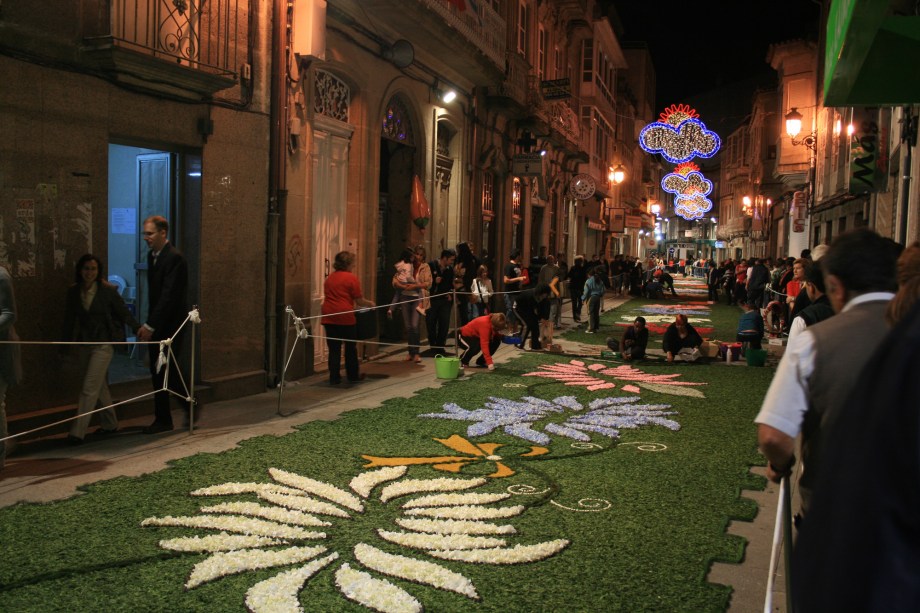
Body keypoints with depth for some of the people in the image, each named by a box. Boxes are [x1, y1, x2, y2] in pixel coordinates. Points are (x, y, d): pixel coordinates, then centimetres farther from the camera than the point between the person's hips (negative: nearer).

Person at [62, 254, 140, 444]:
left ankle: (77, 432, -7)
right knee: (100, 386, 14)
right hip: (83, 344, 5)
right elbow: (69, 321, 11)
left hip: (103, 344, -4)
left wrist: (138, 328, -9)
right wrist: (64, 346, 12)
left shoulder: (108, 291, -7)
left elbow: (124, 313, -1)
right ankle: (109, 424, 29)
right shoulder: (73, 293, 5)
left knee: (89, 389, -8)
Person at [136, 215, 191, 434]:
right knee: (160, 371, 10)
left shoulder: (174, 258, -16)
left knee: (162, 371, -4)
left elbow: (169, 296, -22)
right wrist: (148, 324, 12)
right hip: (157, 325, 8)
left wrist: (150, 326, -23)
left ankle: (163, 420, 11)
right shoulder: (152, 255, 12)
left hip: (170, 325, -8)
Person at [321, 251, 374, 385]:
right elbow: (359, 301, -6)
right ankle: (353, 376, 21)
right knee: (350, 347, 11)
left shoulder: (329, 278, 13)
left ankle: (334, 378, 8)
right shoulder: (351, 278, -5)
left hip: (328, 316, 5)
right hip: (345, 316, -5)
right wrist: (370, 304, 14)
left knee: (334, 348, 8)